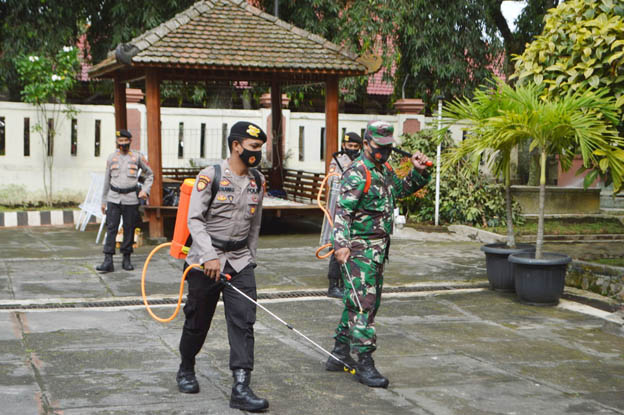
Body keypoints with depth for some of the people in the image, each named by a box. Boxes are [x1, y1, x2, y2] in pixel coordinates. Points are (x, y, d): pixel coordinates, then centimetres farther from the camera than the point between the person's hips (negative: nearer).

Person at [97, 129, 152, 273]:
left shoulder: (137, 157, 3)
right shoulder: (111, 158, 9)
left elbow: (149, 175, 13)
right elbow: (107, 180, 15)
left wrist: (145, 190, -2)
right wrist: (103, 201, 14)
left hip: (131, 200, -1)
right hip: (114, 198, 1)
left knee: (129, 229, 3)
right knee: (111, 228, -7)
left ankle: (126, 259, 15)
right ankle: (108, 261, -11)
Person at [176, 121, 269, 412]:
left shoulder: (258, 182, 7)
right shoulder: (211, 176, -10)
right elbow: (194, 220, -13)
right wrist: (210, 256, -22)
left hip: (240, 261, 4)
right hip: (206, 260, -4)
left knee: (243, 321, -8)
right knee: (198, 321, 9)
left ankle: (241, 388, -9)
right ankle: (186, 370, 34)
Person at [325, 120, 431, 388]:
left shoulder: (385, 170, 14)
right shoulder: (357, 173, -14)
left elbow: (402, 189, 31)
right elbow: (342, 211, -21)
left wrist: (419, 172, 12)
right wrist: (341, 244, -32)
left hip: (378, 250, 9)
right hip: (359, 249, -9)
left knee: (357, 303, 15)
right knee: (363, 304, -9)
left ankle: (340, 354, 25)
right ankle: (364, 363, -5)